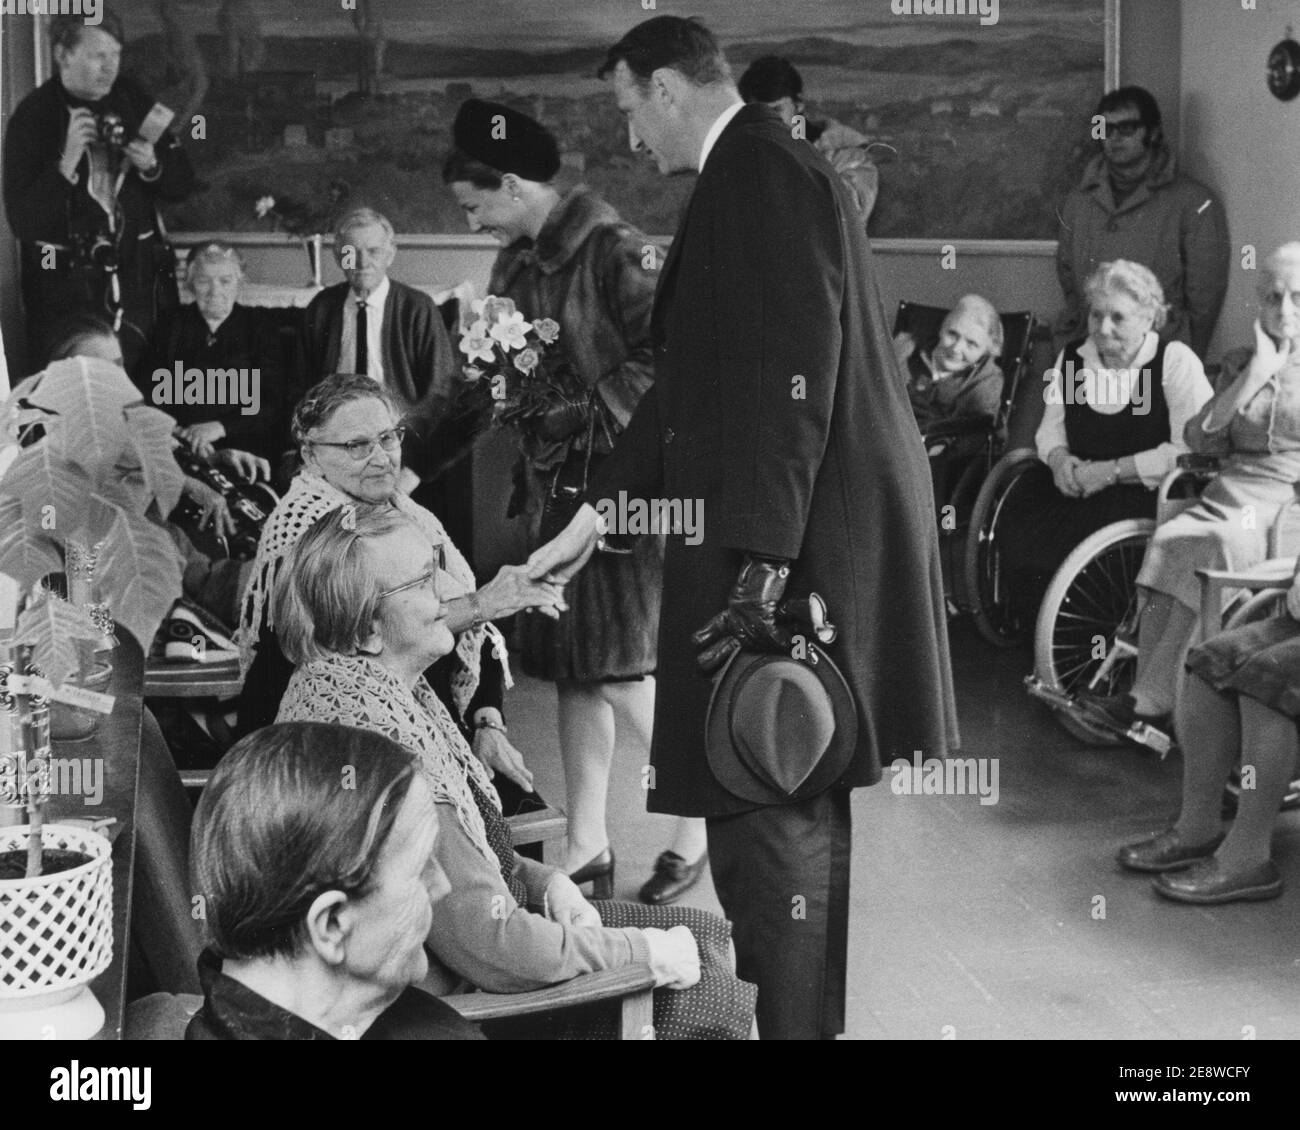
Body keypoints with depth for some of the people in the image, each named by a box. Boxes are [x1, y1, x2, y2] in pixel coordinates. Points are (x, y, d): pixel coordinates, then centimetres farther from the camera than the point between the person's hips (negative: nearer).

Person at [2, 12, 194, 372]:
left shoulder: (133, 102, 4)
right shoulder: (32, 117, -8)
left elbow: (183, 186, 10)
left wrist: (152, 166, -11)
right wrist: (68, 162, -24)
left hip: (140, 279, 3)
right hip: (66, 288, -3)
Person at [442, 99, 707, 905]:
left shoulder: (616, 251, -13)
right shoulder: (515, 265, 12)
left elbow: (667, 361, -18)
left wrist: (584, 415, -19)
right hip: (554, 483, 8)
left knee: (619, 672, -8)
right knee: (571, 667, 10)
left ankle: (698, 824, 11)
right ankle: (588, 846, 19)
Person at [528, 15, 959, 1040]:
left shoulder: (760, 175, -12)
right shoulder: (757, 171, 19)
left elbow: (789, 377, -22)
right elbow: (700, 376, 22)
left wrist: (759, 563, -24)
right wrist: (596, 514, 23)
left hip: (795, 543, -10)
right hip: (779, 543, 10)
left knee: (773, 808, -4)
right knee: (787, 802, 17)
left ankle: (799, 1020, 5)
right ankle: (802, 1010, 29)